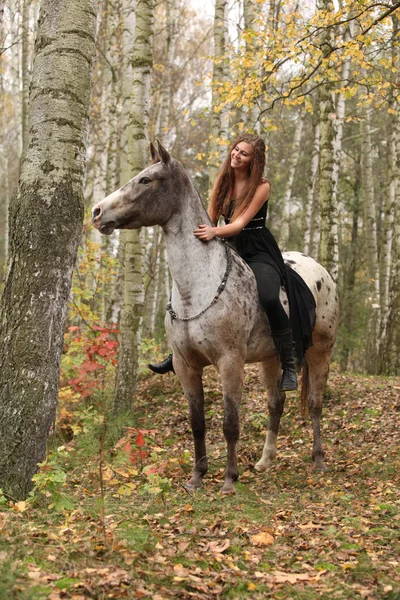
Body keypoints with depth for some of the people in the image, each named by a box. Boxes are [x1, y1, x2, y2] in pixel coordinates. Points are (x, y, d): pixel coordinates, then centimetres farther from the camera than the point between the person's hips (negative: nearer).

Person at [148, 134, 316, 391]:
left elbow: (241, 222, -19)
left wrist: (215, 232, -37)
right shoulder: (223, 181, 8)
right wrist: (202, 233, -13)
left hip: (258, 252, -6)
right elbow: (212, 218, 8)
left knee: (269, 298, -32)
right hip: (230, 250, 6)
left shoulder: (261, 186, -9)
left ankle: (289, 365, -18)